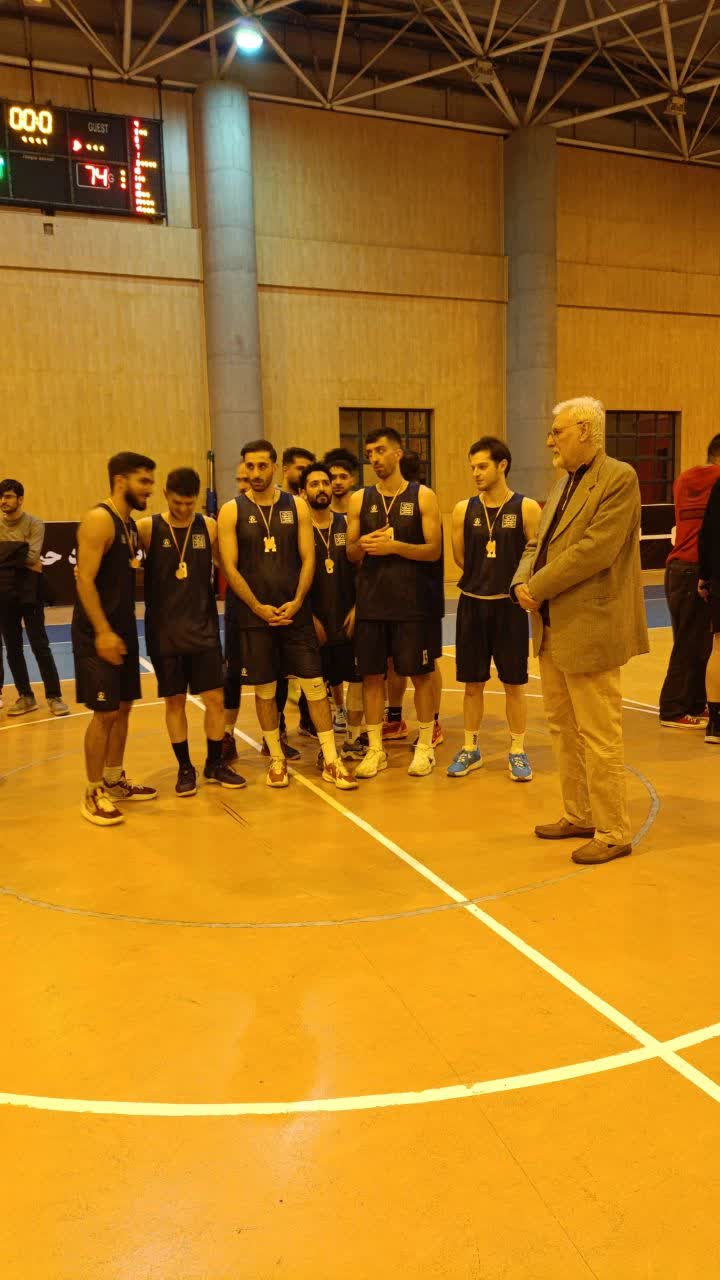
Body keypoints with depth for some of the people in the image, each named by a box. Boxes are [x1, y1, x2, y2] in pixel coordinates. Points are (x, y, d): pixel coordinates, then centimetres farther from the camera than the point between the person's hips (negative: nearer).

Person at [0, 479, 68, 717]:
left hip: (28, 590, -4)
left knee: (40, 645, -3)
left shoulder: (34, 524, -5)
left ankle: (54, 697, 2)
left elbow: (32, 556, -16)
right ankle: (26, 696, 19)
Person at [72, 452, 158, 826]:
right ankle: (93, 793, 7)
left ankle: (114, 780, 27)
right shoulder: (98, 520, -14)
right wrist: (102, 631, -24)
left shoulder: (130, 524, 13)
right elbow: (85, 580, -21)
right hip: (98, 633, -9)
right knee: (104, 712, -5)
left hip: (124, 628, 9)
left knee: (123, 707, 14)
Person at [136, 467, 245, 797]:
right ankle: (185, 768, 22)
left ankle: (215, 763, 22)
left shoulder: (209, 527, 2)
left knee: (215, 698, 4)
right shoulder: (147, 528, -4)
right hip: (164, 632, -1)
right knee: (174, 701, 7)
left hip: (203, 628, 2)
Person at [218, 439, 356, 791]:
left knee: (314, 685, 0)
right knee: (264, 689, 7)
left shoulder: (296, 506, 4)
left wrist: (296, 602, -11)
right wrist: (259, 608, -12)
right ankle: (277, 760, 22)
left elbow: (308, 559, 1)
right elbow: (230, 567, -5)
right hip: (253, 616, -1)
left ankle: (331, 762, 9)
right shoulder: (232, 511, 0)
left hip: (295, 612, 1)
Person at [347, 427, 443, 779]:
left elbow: (433, 550, -7)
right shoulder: (359, 499, 8)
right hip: (371, 601, 3)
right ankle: (375, 750, 18)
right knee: (372, 675, 6)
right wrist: (363, 545, -13)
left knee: (420, 673, 5)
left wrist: (393, 546, -19)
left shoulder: (422, 496, -1)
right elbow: (351, 554, 9)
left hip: (413, 602, -3)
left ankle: (425, 747, 19)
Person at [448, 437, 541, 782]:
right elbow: (461, 559, 8)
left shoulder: (526, 509, -5)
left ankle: (517, 752, 20)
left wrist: (513, 584, -9)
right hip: (472, 604, 2)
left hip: (509, 605, -2)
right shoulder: (463, 510, 2)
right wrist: (483, 579, 6)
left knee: (514, 683, 6)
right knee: (472, 683, 10)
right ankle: (470, 749, 24)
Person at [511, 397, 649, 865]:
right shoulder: (566, 483, 17)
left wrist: (536, 588, -16)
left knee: (599, 737, -1)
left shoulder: (619, 478, -11)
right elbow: (538, 544, 16)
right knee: (563, 729, 16)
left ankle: (614, 833, 11)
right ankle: (579, 816, 30)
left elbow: (595, 550, -21)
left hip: (590, 629, -9)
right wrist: (521, 581, -4)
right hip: (553, 629, 9)